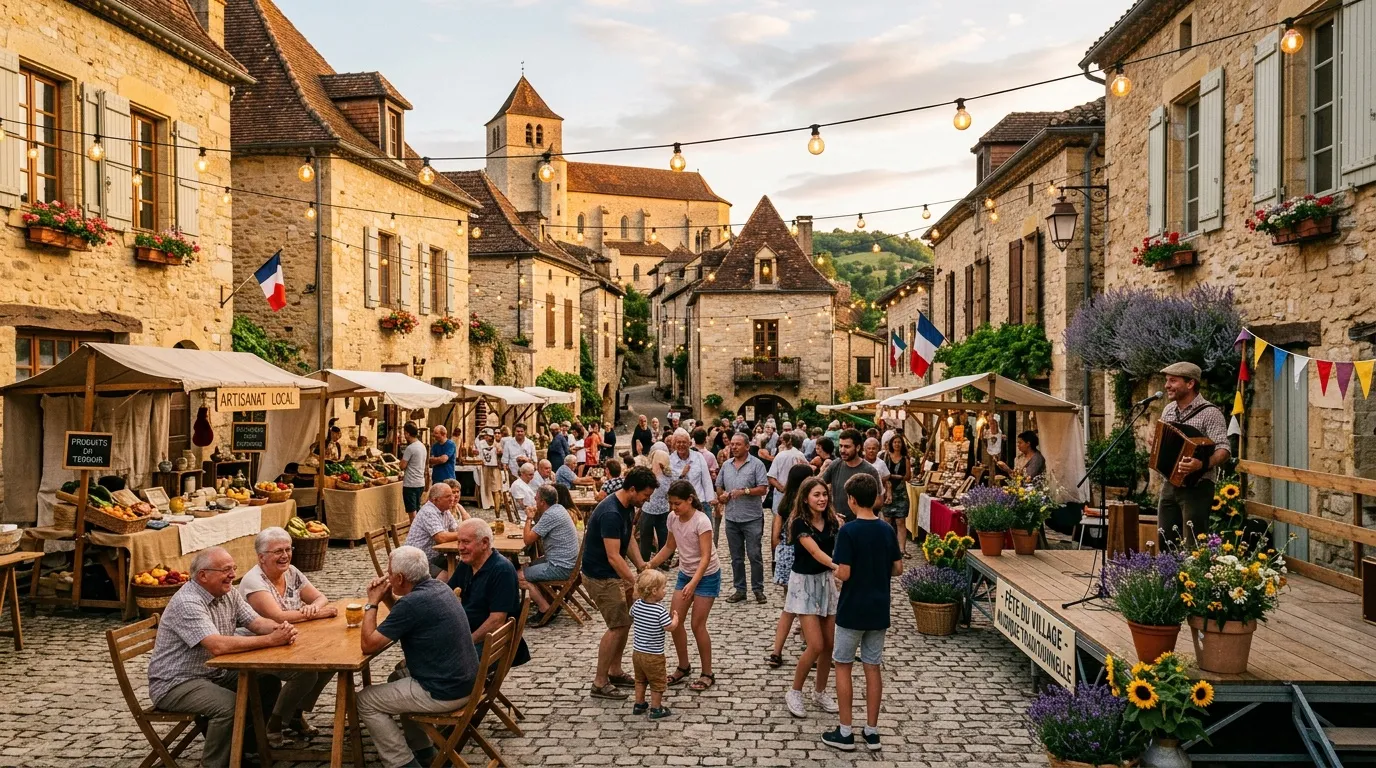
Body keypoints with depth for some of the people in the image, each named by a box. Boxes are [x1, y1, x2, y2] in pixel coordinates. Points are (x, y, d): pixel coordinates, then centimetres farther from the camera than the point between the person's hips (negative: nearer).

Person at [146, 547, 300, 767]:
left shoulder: (228, 593, 2)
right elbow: (218, 646, -36)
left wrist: (280, 629, -24)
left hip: (215, 673, 9)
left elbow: (257, 623, 0)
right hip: (175, 684, -9)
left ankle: (249, 740, 18)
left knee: (267, 682, -1)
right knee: (230, 705, -29)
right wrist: (271, 640, -34)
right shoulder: (187, 603, -26)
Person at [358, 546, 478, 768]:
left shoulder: (413, 602, -23)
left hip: (445, 692, -9)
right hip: (465, 680, 9)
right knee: (397, 679, 31)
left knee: (365, 701, 5)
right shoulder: (437, 587, 5)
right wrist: (387, 597, 8)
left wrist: (372, 603, -5)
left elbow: (368, 645, -16)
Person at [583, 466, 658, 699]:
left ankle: (615, 672, 26)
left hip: (614, 573, 10)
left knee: (626, 620, 14)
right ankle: (600, 683, 3)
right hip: (600, 576, -10)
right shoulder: (610, 514, -29)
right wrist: (637, 584, -33)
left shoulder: (628, 507, 2)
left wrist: (641, 564, -4)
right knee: (618, 626, -7)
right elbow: (613, 556, -32)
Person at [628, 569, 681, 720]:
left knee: (640, 679, 25)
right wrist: (676, 617, 0)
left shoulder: (637, 604, -6)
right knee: (657, 682, 12)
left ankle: (639, 705, 35)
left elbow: (631, 618, 13)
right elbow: (671, 627, -18)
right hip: (653, 655, -6)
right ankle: (656, 709, 20)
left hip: (637, 651, 6)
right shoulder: (660, 610, -25)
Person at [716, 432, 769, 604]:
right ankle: (739, 589, 20)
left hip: (752, 518, -5)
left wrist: (744, 491, -20)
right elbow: (719, 486, 19)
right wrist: (721, 496, -1)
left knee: (754, 555, 0)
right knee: (736, 557, 11)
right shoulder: (726, 465, 11)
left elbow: (762, 488, -11)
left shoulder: (756, 464, -5)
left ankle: (758, 589, 11)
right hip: (731, 518, 5)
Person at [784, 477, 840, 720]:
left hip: (826, 581, 6)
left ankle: (820, 692, 27)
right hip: (804, 583, -6)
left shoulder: (832, 521, 0)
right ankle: (794, 693, 10)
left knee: (829, 643, 8)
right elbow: (816, 552, -29)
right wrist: (840, 566, -43)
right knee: (816, 645, -10)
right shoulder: (800, 523, -17)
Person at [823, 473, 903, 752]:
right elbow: (898, 569, 6)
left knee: (843, 666, 8)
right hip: (878, 610, 5)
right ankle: (872, 731, 18)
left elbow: (843, 573, -20)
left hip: (852, 610, -5)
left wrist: (834, 569, 1)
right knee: (873, 668, 12)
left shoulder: (848, 531, -17)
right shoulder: (887, 530, 0)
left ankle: (845, 732, 11)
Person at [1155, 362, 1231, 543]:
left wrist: (1203, 465, -38)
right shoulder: (1168, 410, 11)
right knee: (1166, 543, 11)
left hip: (1197, 488, -7)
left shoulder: (1209, 412, -11)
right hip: (1169, 486, 7)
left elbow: (1223, 450, -20)